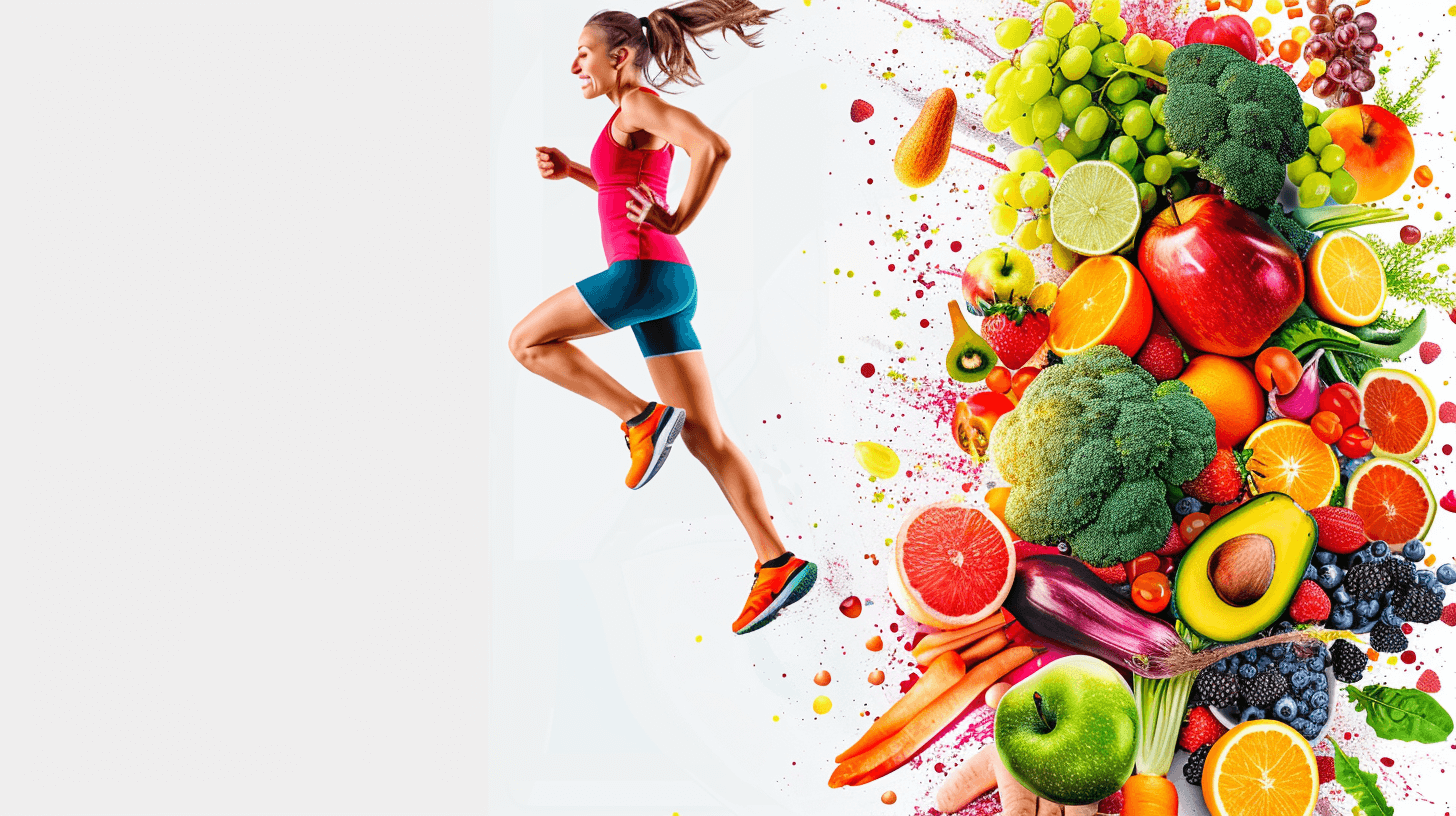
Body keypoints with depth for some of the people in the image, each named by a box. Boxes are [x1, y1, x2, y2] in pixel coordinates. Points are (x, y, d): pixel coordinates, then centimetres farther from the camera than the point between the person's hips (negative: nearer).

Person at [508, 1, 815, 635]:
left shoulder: (639, 102, -5)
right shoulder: (639, 121, 22)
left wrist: (676, 222, -14)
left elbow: (714, 147, -23)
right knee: (704, 437, 4)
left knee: (526, 340, 6)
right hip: (664, 282, 10)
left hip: (645, 270, -9)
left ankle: (641, 419, -4)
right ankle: (777, 564, -2)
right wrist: (570, 170, 26)